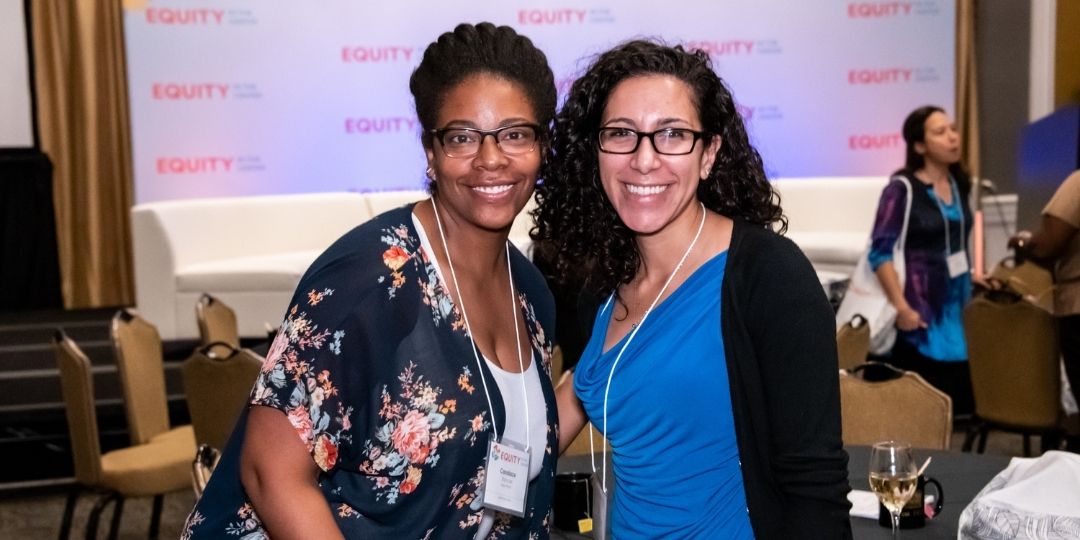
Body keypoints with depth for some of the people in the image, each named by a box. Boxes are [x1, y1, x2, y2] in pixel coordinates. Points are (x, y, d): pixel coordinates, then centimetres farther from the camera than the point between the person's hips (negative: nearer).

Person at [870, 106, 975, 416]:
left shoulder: (960, 184, 9)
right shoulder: (902, 188, -11)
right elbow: (880, 253, -15)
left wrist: (972, 276, 14)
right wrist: (901, 308, -19)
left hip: (957, 308, 6)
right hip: (921, 311, -6)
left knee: (955, 399, 5)